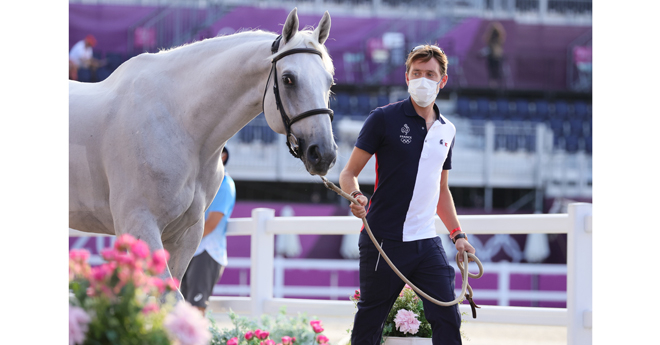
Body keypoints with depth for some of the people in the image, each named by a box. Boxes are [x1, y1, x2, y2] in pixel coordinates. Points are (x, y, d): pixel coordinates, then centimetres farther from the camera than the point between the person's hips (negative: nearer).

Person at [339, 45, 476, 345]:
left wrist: (457, 234, 15)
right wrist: (356, 196, -24)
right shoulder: (384, 119, -4)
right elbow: (349, 173, -3)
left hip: (427, 241, 4)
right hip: (384, 239, -4)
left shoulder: (447, 131, 12)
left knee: (447, 319, -3)